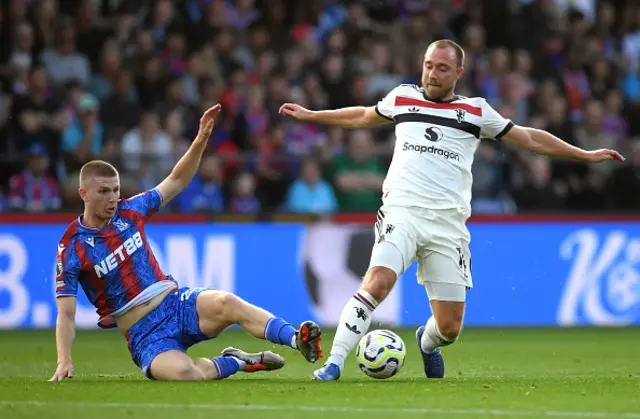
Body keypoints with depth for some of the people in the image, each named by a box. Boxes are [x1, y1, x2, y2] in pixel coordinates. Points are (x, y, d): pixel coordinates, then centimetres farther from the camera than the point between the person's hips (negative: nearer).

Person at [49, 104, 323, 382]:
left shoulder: (129, 212, 7)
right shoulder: (72, 248, -5)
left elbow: (177, 182, 16)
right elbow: (66, 314, -5)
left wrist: (201, 140, 3)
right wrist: (64, 362, -18)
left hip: (177, 303, 4)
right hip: (145, 335, -4)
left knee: (225, 303, -31)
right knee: (184, 373, -35)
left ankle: (298, 340, -35)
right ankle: (239, 362, -9)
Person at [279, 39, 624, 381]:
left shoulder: (476, 111, 12)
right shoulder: (402, 98, 14)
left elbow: (530, 139, 20)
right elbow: (363, 117, 34)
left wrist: (585, 155, 19)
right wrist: (309, 115, 41)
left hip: (448, 223, 1)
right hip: (402, 212, -1)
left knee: (450, 327, 0)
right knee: (377, 282, -29)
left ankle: (426, 342, 37)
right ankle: (334, 362, -24)